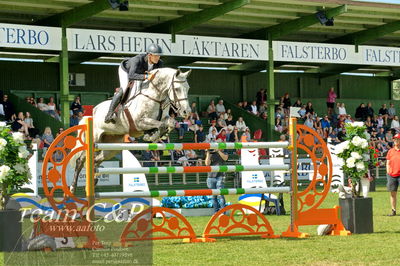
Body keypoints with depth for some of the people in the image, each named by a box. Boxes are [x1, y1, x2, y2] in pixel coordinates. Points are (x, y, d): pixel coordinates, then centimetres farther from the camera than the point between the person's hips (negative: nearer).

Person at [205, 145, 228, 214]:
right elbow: (207, 163, -1)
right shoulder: (210, 154, 13)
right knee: (213, 196, 3)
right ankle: (216, 212, 9)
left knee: (220, 195, -13)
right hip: (211, 177, 3)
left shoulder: (223, 154, 11)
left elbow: (225, 158, -12)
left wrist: (218, 151, -13)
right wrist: (208, 153, -4)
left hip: (220, 177, -3)